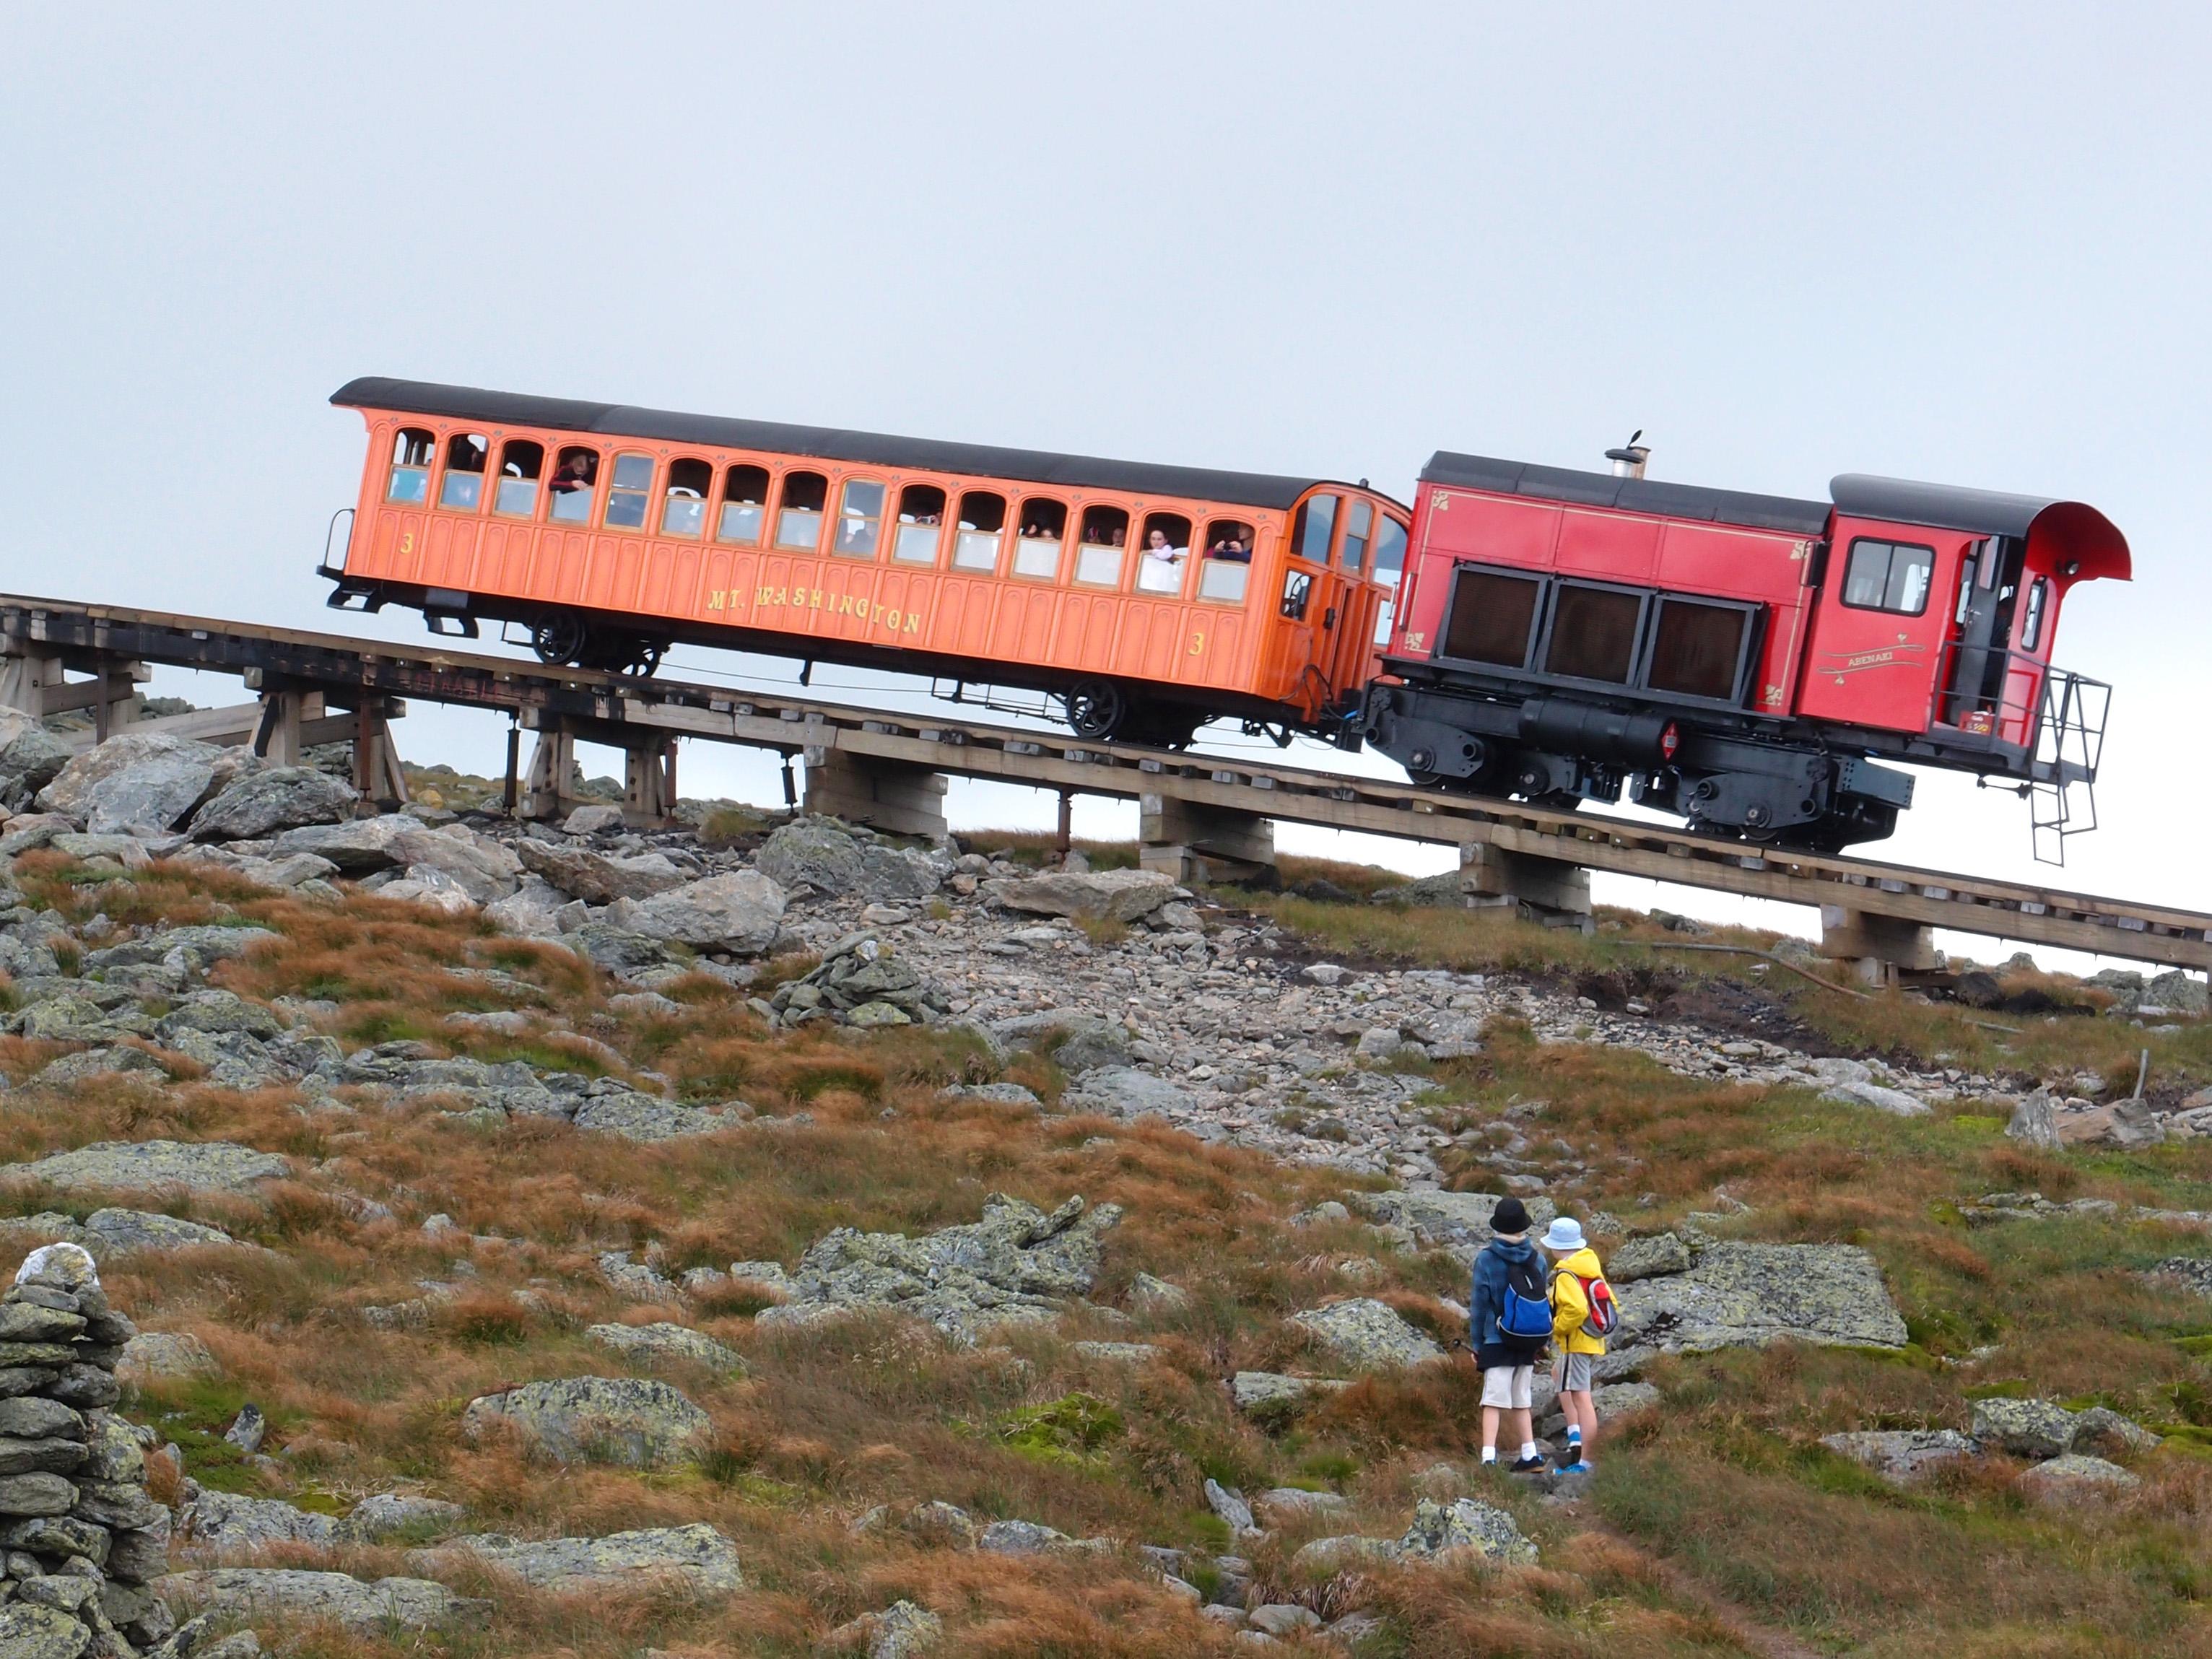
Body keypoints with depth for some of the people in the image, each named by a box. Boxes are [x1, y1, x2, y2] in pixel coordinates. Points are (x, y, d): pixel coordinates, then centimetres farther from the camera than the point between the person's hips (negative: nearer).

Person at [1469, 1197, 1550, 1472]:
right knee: (1521, 1401, 15)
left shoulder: (1486, 1260, -7)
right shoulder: (1536, 1260, 5)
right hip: (1529, 1344, 4)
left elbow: (1480, 1304, -4)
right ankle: (1529, 1455, 16)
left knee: (1493, 1401, -8)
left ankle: (1488, 1457, -19)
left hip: (1497, 1342, -4)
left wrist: (1476, 1343, 4)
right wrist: (1541, 1343, 20)